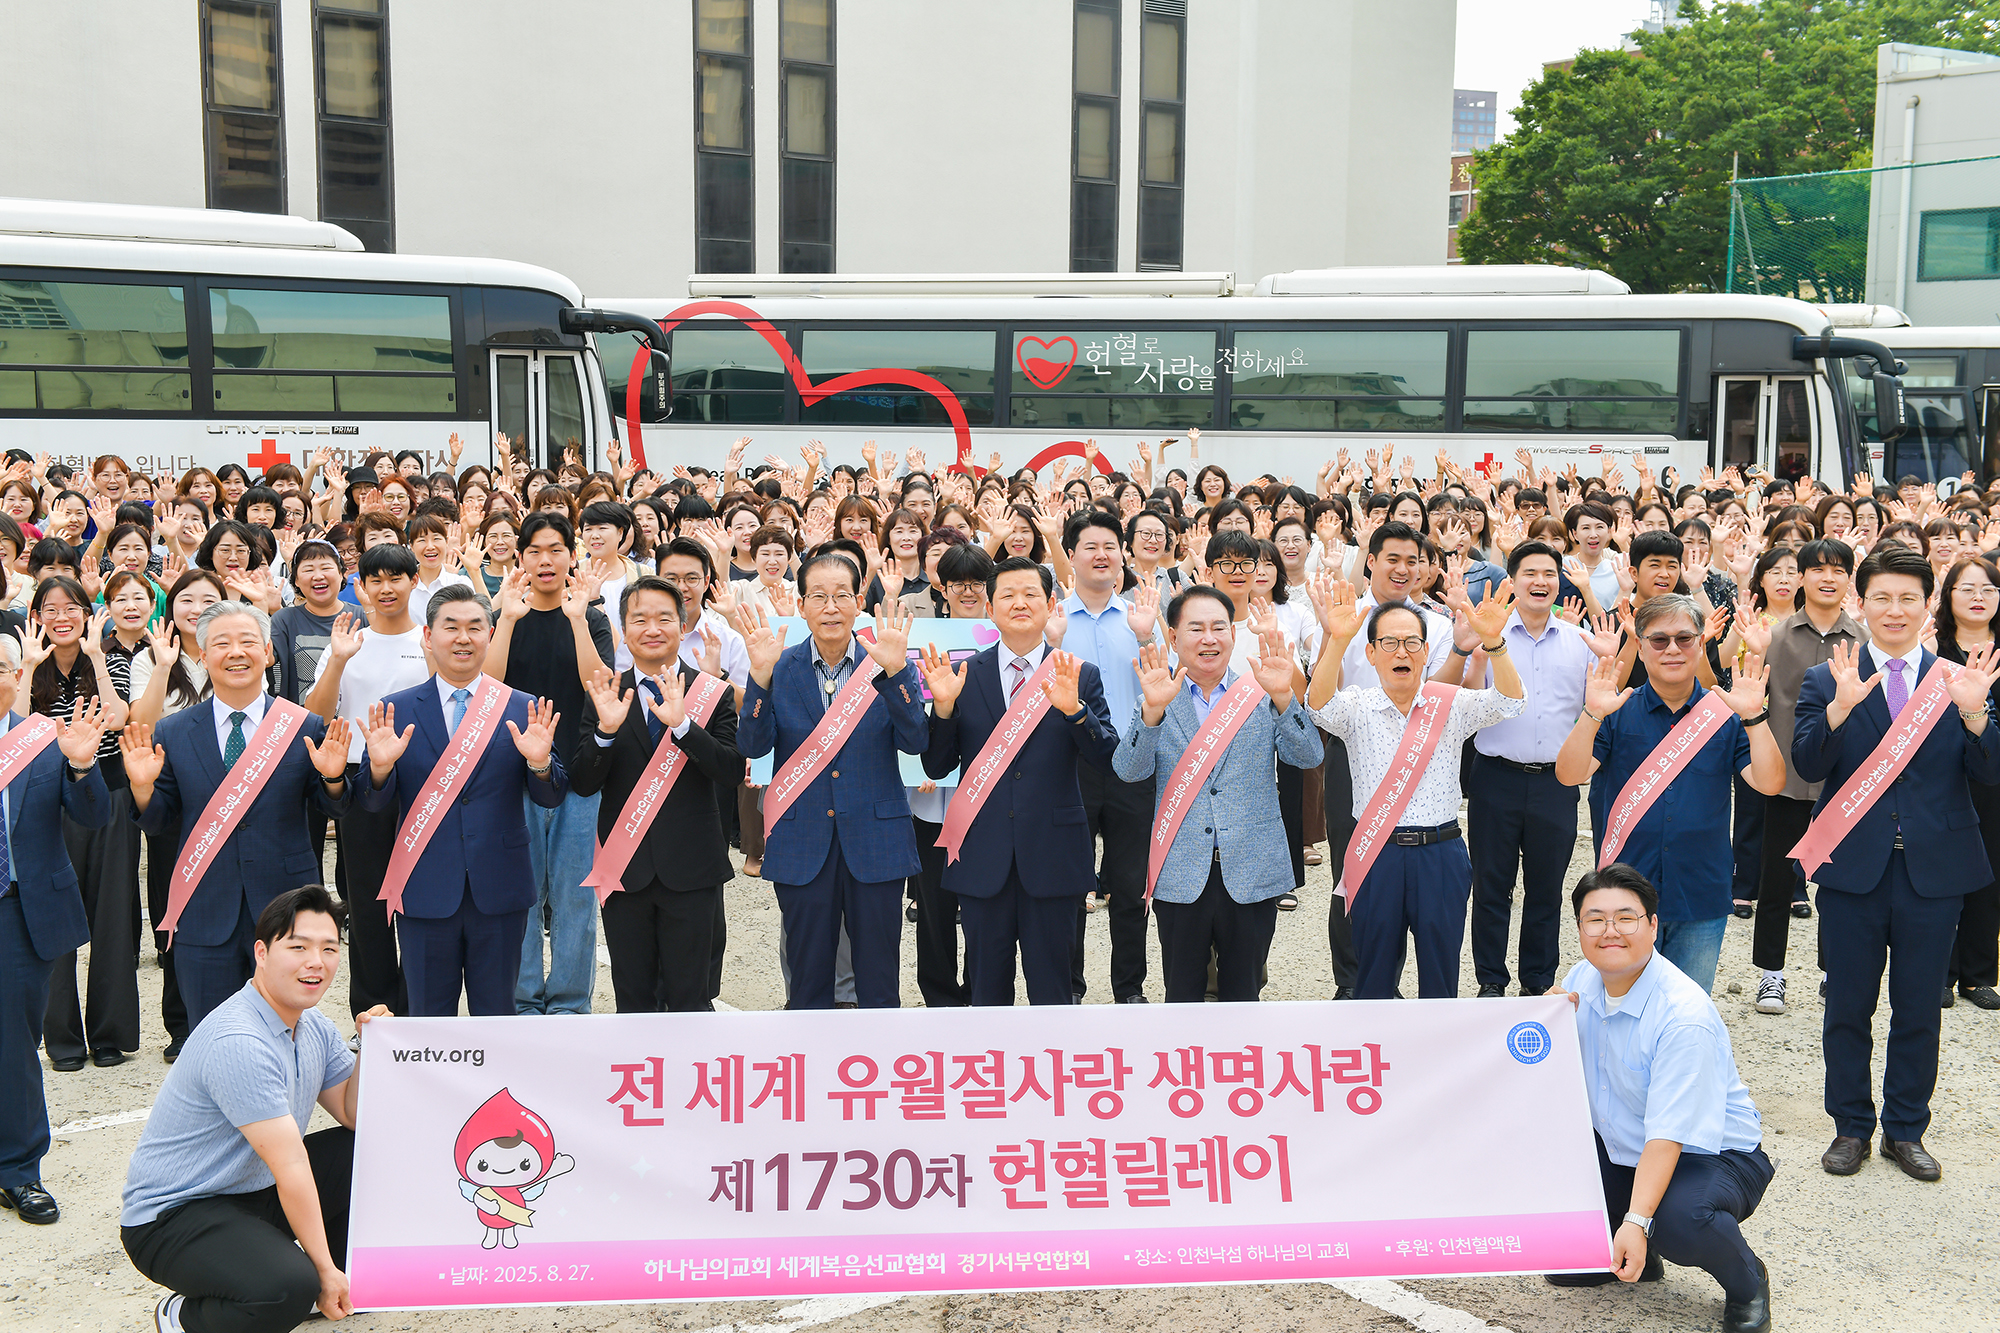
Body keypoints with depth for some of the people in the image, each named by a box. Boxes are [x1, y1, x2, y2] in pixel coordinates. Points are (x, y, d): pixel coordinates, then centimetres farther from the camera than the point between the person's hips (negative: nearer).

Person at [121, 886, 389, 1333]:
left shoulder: (315, 1027, 3)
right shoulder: (238, 1044, -27)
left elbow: (355, 1116, 9)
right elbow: (291, 1166, -24)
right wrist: (324, 1270, -19)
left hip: (255, 1192, 9)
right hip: (172, 1216, -9)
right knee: (288, 1290, -33)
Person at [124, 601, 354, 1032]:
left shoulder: (307, 730, 0)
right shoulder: (171, 734, 2)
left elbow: (332, 810, 4)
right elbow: (157, 822, 5)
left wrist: (332, 777, -16)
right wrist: (143, 785, -14)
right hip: (204, 916, 1)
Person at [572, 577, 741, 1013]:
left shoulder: (712, 694, 0)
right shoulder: (605, 696, 4)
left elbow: (732, 773, -12)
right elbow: (582, 783, -2)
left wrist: (682, 724, -24)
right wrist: (606, 730, -19)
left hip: (689, 867, -2)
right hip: (624, 867, 2)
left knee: (688, 999, 7)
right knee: (633, 999, 11)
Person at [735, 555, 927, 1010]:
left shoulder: (889, 666, 0)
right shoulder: (780, 668, 1)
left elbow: (915, 742, -12)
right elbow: (753, 746, -9)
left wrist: (895, 672, -24)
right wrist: (761, 677, -23)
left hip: (876, 840, 0)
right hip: (802, 846, 1)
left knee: (878, 985, 8)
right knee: (807, 986, 10)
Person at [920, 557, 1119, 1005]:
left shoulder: (1082, 677, 2)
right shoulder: (963, 675, 3)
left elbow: (1107, 759, -7)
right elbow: (936, 768, 2)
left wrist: (1074, 709, -23)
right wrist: (943, 706, -14)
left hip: (1052, 855, -1)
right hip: (983, 858, 1)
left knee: (1052, 991, 8)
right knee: (987, 990, 12)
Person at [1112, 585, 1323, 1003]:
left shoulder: (1263, 696, 4)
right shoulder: (1155, 704, 3)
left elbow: (1309, 757, -9)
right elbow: (1128, 771, -11)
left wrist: (1283, 697, -25)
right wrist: (1153, 709, -28)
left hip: (1252, 874, 0)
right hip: (1180, 876, 0)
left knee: (1243, 995, 12)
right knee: (1183, 998, 11)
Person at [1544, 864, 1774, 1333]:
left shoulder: (1684, 1016, -26)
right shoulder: (1582, 981, -5)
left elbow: (1667, 1134, -30)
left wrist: (1637, 1222, -38)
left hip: (1712, 1155, -7)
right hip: (1621, 1151, 7)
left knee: (1679, 1219, -37)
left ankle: (1747, 1282, 1)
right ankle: (1614, 1253, 12)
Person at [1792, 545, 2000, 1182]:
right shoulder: (1826, 681, 0)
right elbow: (1807, 765, -11)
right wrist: (1841, 707, -26)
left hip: (1934, 867, 1)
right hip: (1853, 868, -1)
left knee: (1918, 1010, 11)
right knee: (1847, 1009, 9)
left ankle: (1905, 1130, 26)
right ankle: (1851, 1128, 24)